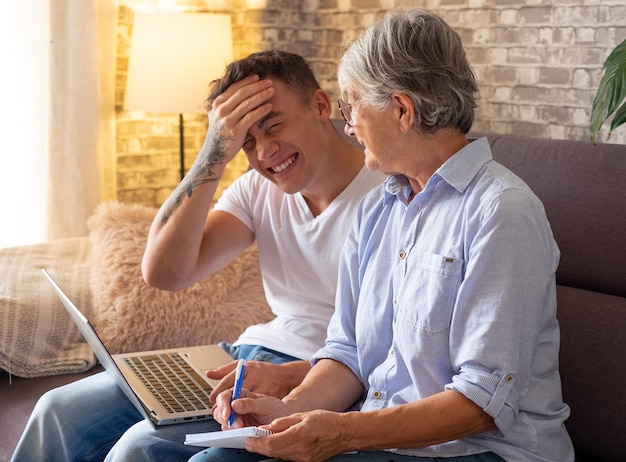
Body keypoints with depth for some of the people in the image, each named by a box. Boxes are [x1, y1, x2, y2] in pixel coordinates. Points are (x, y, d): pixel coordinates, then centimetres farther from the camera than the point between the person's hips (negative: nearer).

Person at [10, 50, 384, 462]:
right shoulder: (259, 188, 6)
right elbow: (164, 272, -6)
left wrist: (292, 376, -32)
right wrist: (214, 154, -13)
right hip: (253, 352, 7)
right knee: (62, 411, -2)